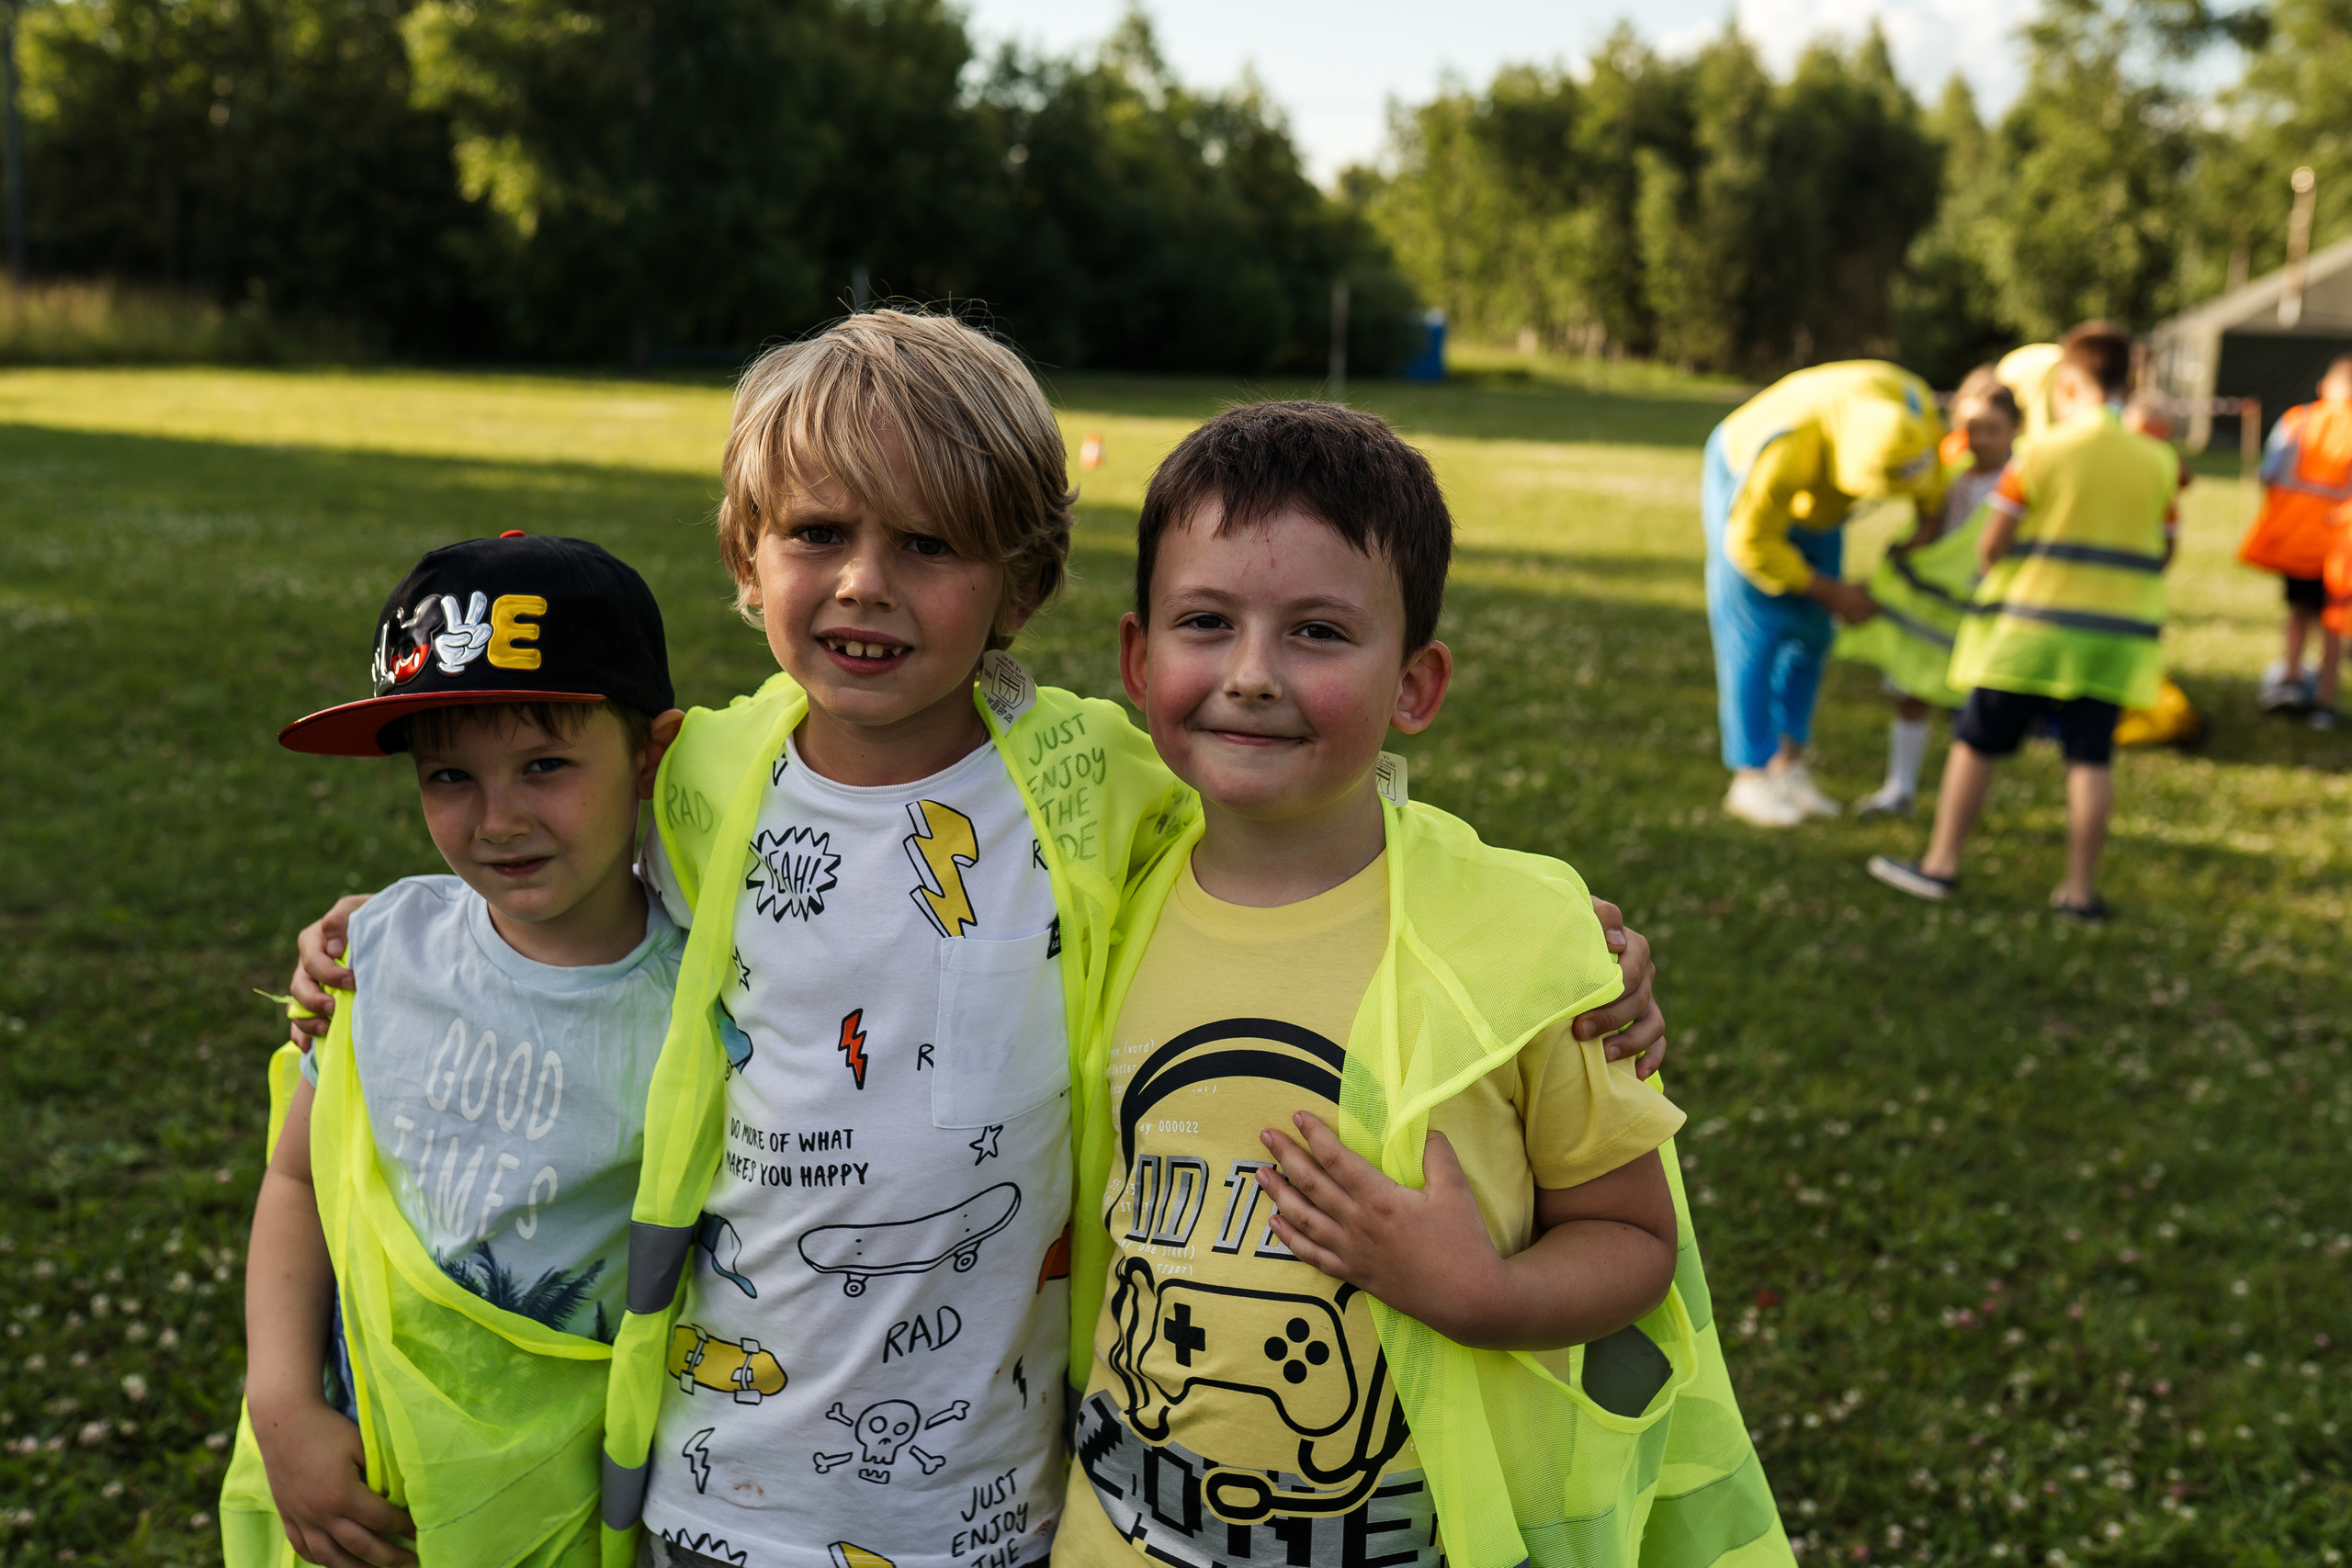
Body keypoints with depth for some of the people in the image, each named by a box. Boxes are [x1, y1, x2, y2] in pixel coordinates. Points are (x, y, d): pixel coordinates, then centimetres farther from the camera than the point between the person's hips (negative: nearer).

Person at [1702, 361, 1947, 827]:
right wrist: (1832, 594, -24)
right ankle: (1750, 780, -3)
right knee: (1754, 634, -9)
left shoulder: (1909, 400, -31)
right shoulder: (1788, 446, -46)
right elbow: (1750, 542, -31)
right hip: (1744, 485, -6)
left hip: (1812, 500, 6)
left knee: (1811, 630, 4)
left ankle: (1788, 768, 11)